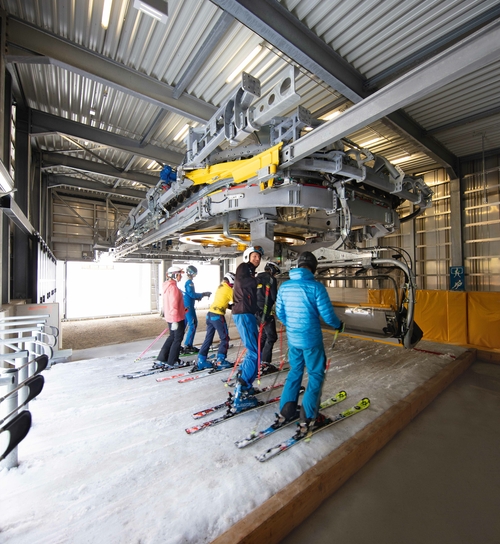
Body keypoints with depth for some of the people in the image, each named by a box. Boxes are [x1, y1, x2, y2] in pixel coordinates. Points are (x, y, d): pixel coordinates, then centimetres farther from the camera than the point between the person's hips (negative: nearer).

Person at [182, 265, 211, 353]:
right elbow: (192, 294, -21)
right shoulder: (189, 282, -14)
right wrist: (203, 294, -12)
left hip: (184, 306, 9)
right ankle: (187, 346, -1)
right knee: (193, 325, -3)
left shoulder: (184, 281, 13)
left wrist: (199, 296, 12)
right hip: (189, 307, -9)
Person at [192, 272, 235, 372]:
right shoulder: (229, 290, -7)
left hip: (210, 313, 8)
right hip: (218, 316, -8)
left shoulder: (220, 287, 15)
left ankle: (201, 361, 15)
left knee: (208, 338, 12)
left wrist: (229, 305, 13)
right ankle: (220, 361, 7)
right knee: (225, 338, 4)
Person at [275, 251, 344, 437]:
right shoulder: (316, 286, -16)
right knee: (316, 375, 13)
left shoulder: (284, 286, -2)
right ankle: (307, 419, 16)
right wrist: (338, 325, 8)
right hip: (311, 339, -5)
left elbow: (279, 313, 6)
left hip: (292, 339, 5)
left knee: (295, 372, 22)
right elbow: (327, 315, -14)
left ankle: (285, 411, 28)